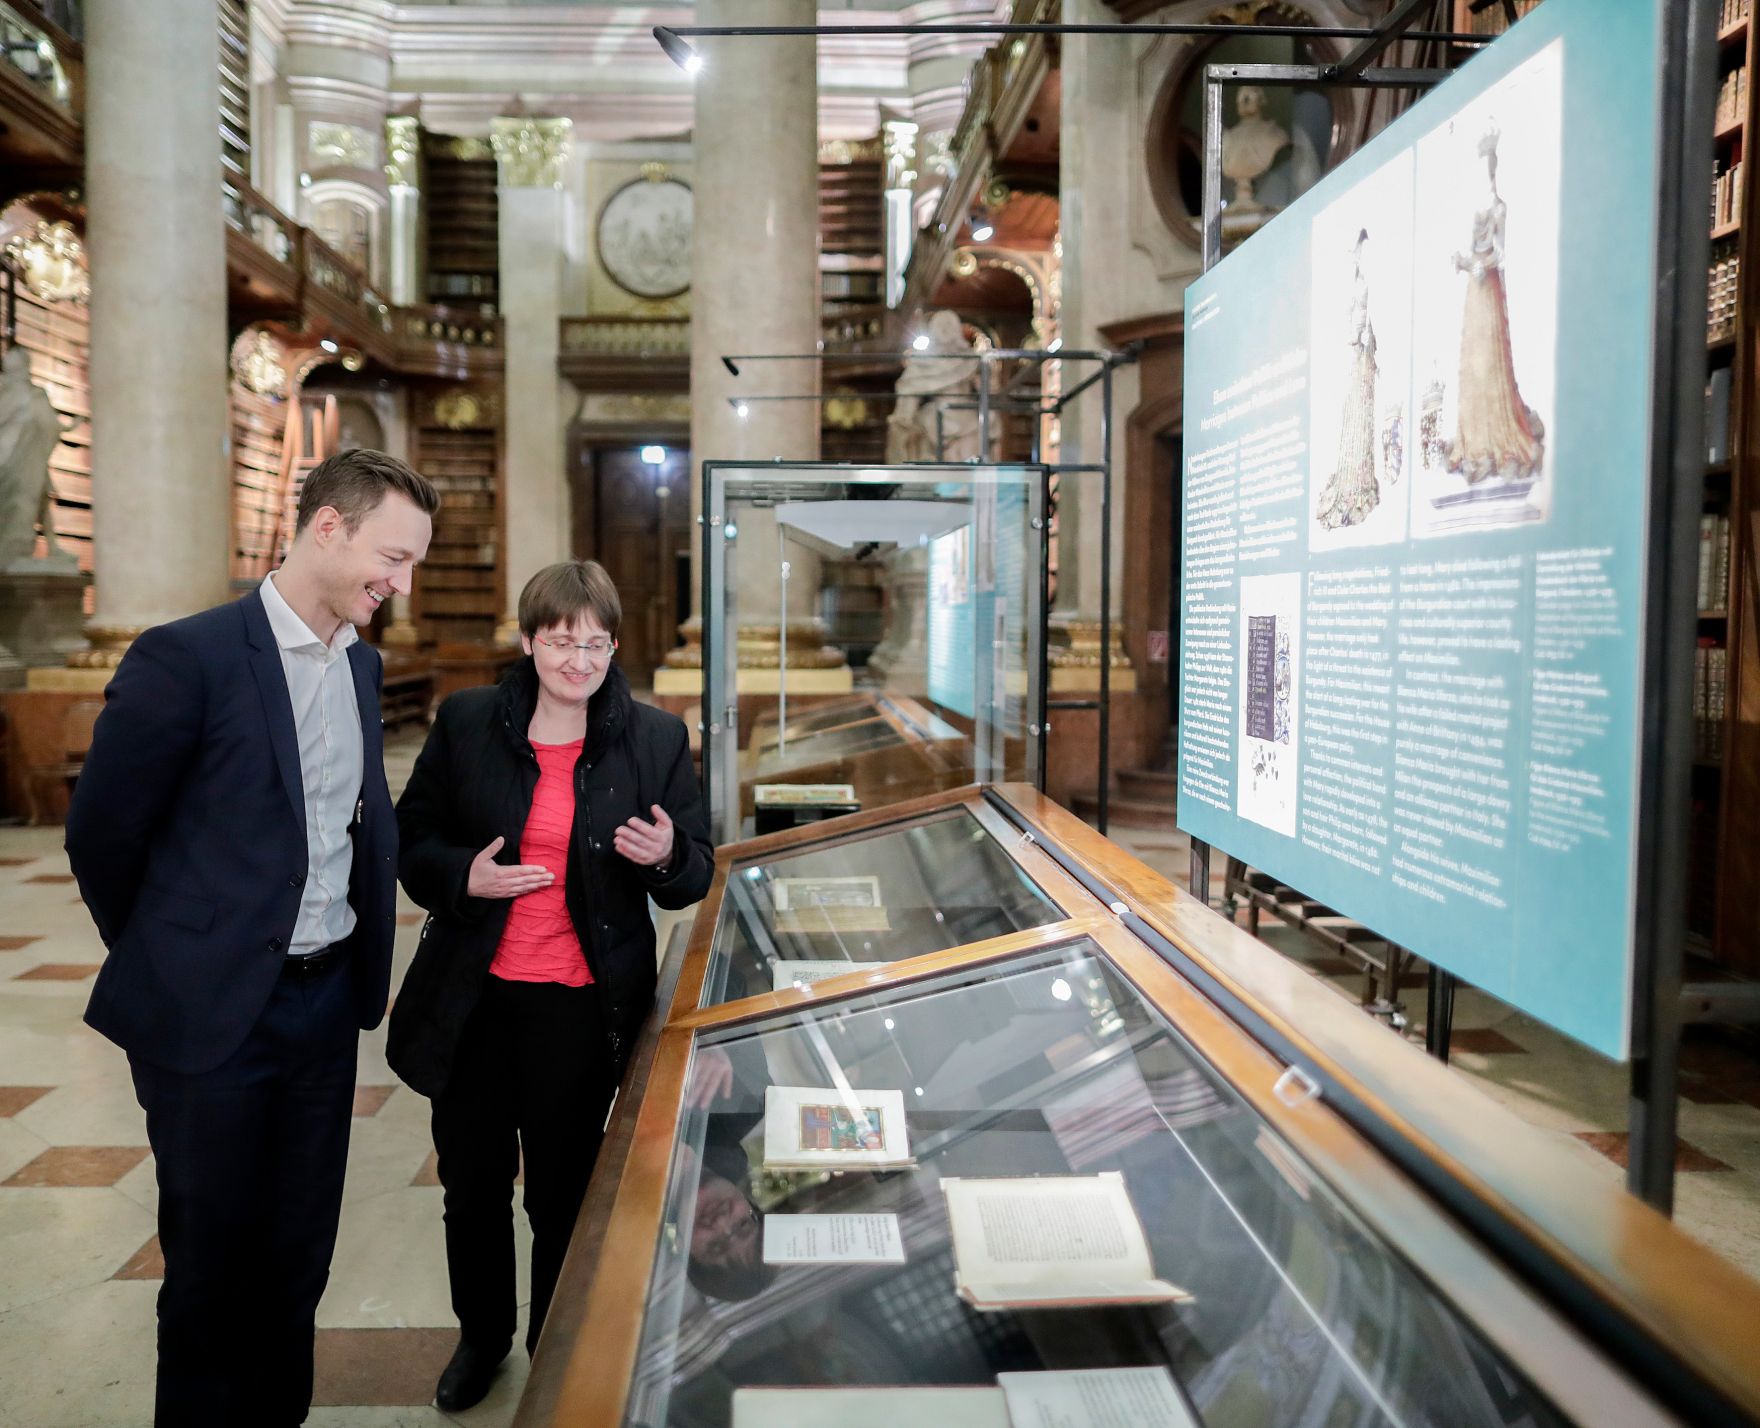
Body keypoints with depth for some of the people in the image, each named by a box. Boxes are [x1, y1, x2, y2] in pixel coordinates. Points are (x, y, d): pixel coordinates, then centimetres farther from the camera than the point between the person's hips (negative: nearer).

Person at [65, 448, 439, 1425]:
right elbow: (101, 835, -8)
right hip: (212, 1013, -6)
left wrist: (369, 949, 8)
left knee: (299, 1255, 17)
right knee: (214, 1262, 11)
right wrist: (166, 966, 4)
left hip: (327, 1001, 6)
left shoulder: (362, 665, 6)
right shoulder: (185, 658, -16)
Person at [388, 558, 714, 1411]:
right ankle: (482, 1333, 44)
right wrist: (463, 876, -16)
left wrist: (666, 856, -22)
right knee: (472, 1182, 18)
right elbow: (411, 840, 4)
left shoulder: (656, 740, -4)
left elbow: (695, 873, 1)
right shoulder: (466, 724, -3)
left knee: (562, 1192, 13)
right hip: (473, 998, 2)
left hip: (583, 1008, -1)